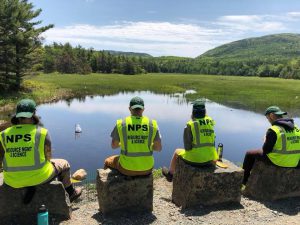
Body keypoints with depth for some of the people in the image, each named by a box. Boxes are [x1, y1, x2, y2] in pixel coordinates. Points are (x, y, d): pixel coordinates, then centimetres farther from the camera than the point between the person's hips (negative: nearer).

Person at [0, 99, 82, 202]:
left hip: (14, 180, 4)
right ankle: (70, 193, 42)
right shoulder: (42, 133, -12)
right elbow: (48, 157, -5)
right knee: (63, 164, 25)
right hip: (39, 177, -3)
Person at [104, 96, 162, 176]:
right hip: (146, 167, 2)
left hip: (127, 167, -2)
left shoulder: (121, 124, -11)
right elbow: (159, 148, -1)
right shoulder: (152, 124, -8)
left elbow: (114, 145, 3)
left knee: (107, 162, 32)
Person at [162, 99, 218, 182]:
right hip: (209, 158, 4)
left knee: (177, 152, 26)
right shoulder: (210, 121, -3)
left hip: (195, 158, -4)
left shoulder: (190, 125, -16)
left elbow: (187, 146, -12)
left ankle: (170, 174, 48)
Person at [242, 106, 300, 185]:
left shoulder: (273, 130, -20)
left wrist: (265, 141, 4)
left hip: (277, 161, -7)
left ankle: (244, 181, 27)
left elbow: (266, 150, -16)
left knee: (249, 154, 15)